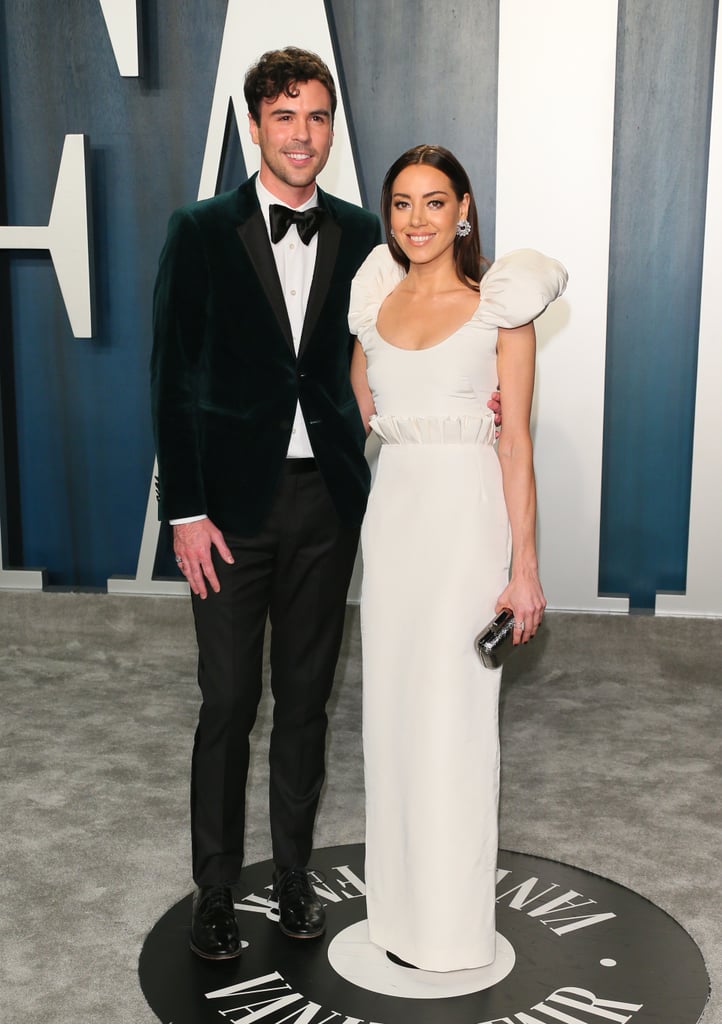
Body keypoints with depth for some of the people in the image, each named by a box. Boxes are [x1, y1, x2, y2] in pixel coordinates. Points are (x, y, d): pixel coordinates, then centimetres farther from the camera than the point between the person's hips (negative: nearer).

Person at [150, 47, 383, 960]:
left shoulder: (359, 235, 5)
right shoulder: (201, 232, -3)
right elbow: (172, 378, -5)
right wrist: (185, 510, -10)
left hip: (326, 501, 3)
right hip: (234, 501, -2)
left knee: (307, 696, 13)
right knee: (229, 701, 5)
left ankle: (294, 872, 31)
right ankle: (214, 891, 23)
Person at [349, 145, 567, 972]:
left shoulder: (499, 307, -3)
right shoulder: (374, 301, 10)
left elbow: (516, 441, -7)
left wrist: (524, 565, -10)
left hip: (467, 516, -5)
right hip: (391, 510, 5)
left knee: (452, 716, 0)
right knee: (391, 709, 10)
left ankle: (452, 923, 17)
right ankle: (398, 903, 27)